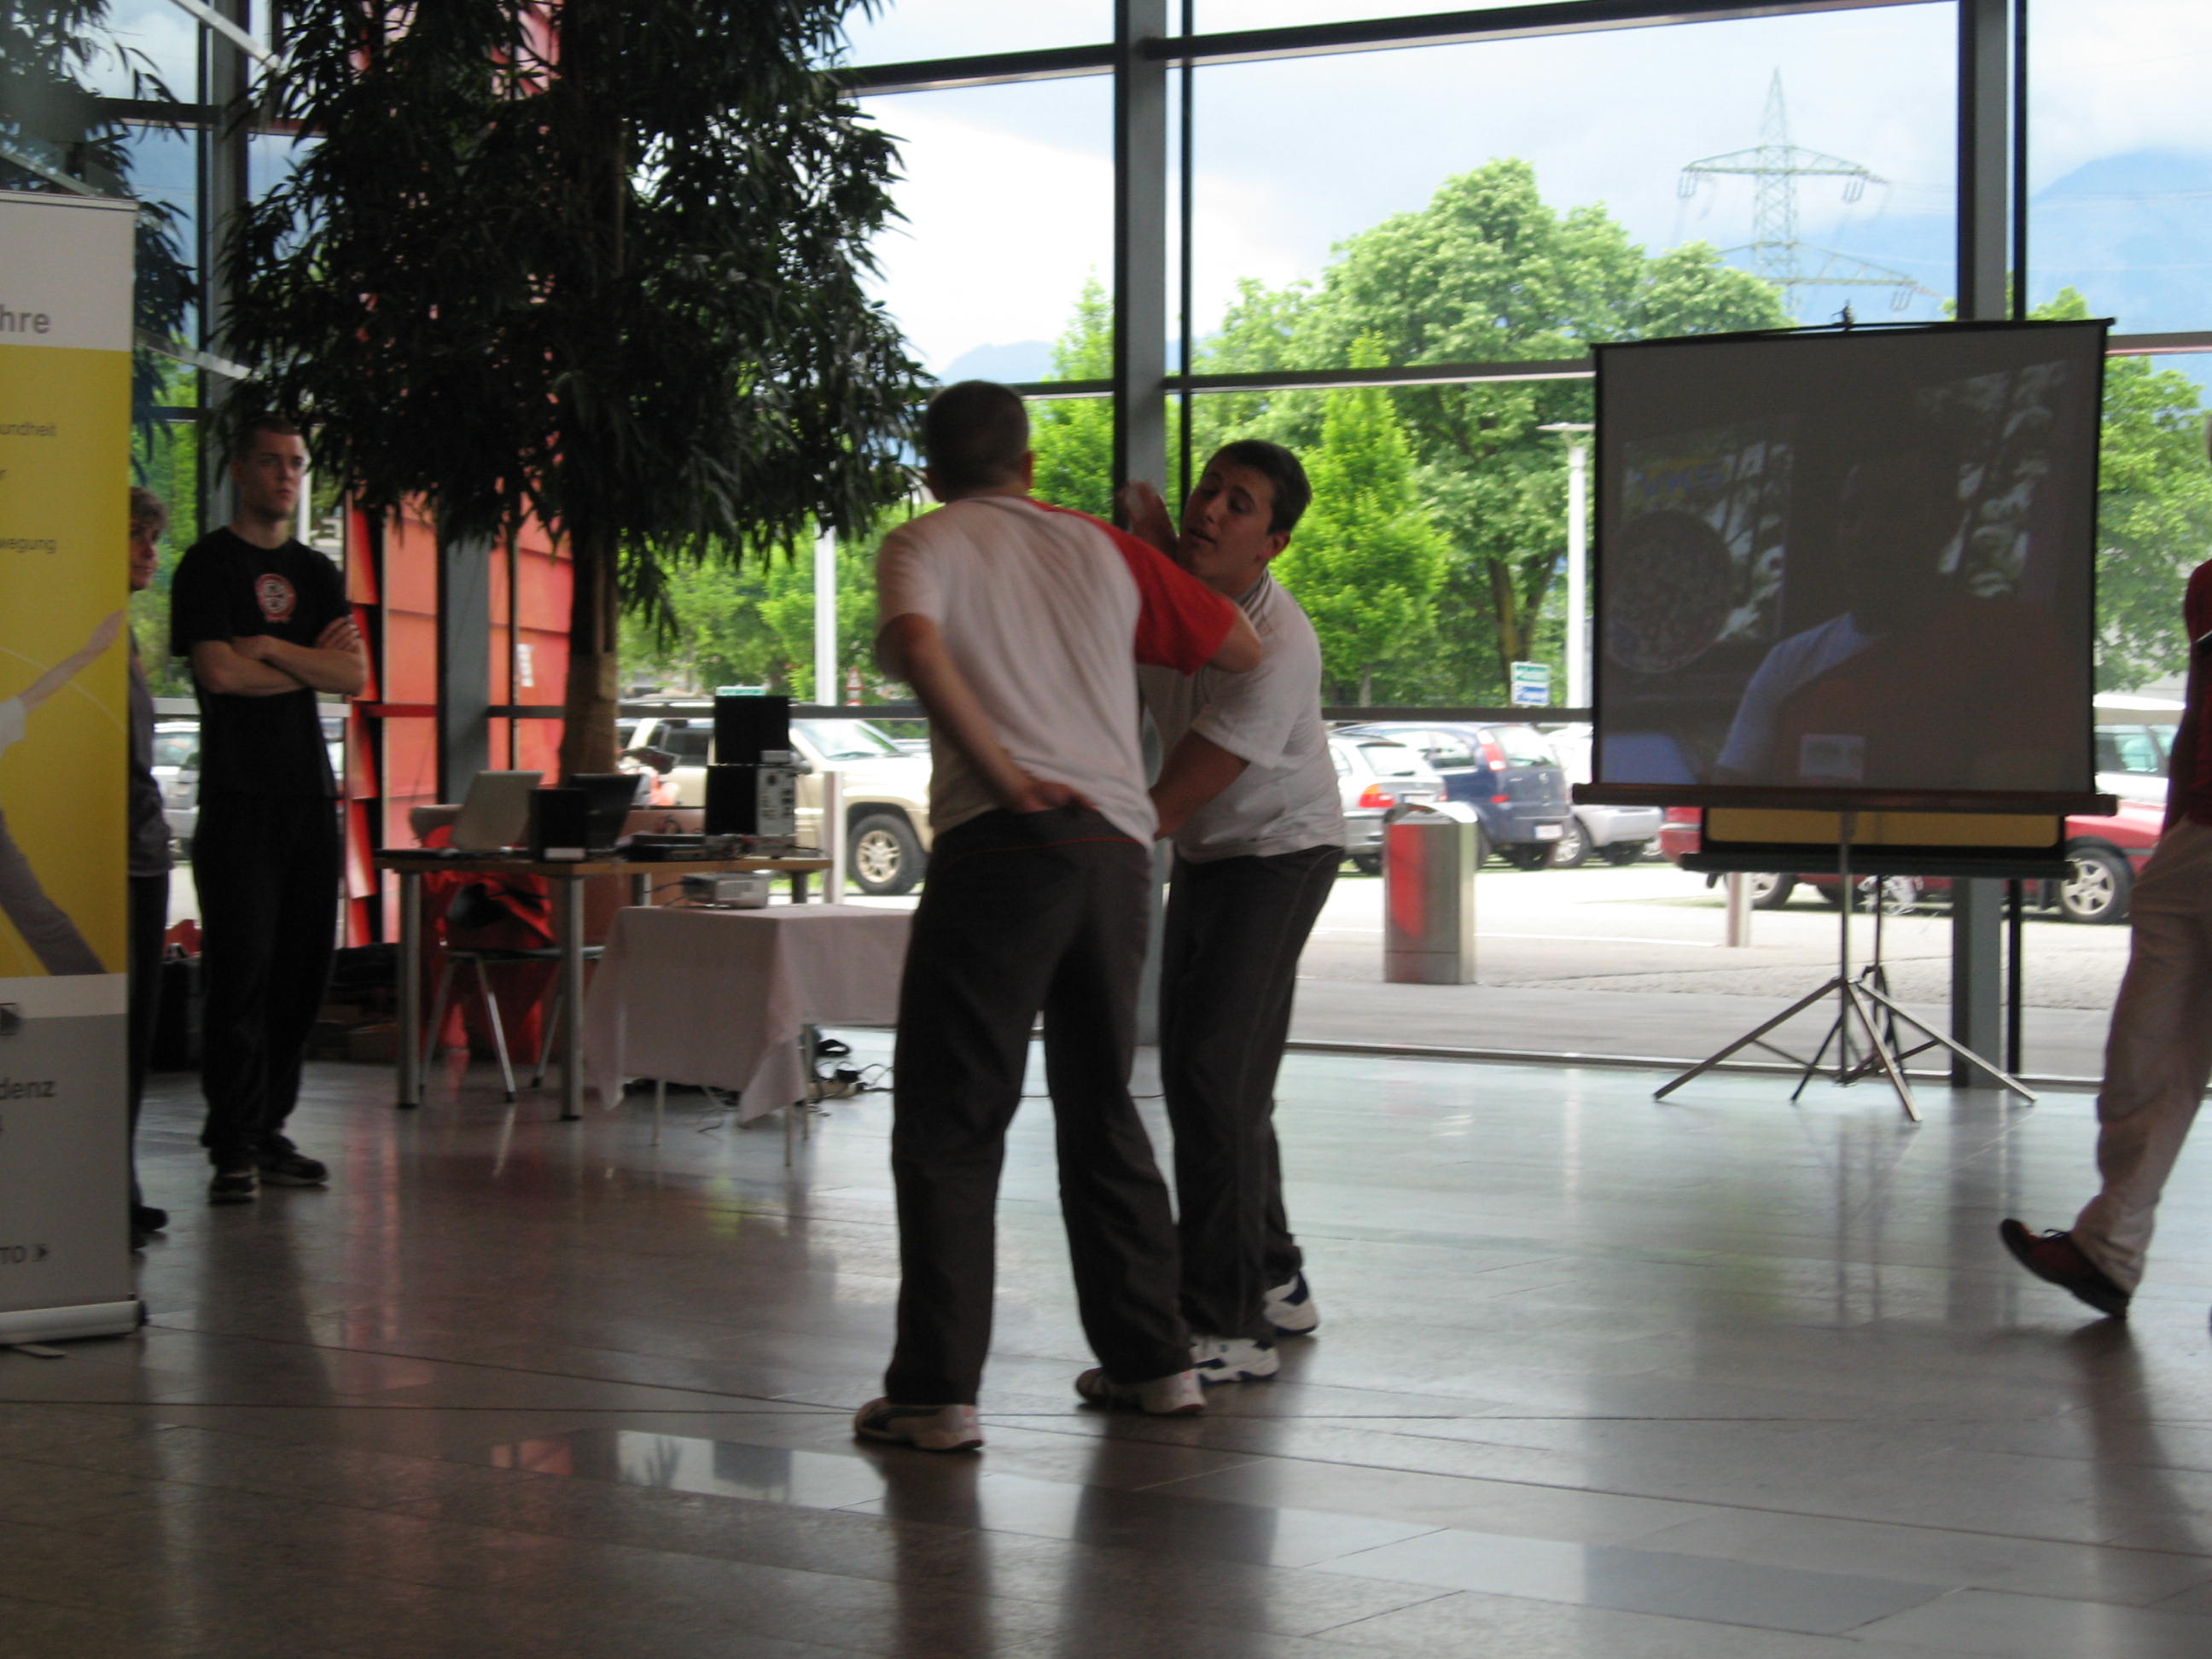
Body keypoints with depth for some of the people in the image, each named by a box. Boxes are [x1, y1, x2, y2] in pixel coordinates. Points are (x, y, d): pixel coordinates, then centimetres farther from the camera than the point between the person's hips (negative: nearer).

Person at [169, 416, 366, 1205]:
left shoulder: (316, 572, 17)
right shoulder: (210, 563, 1)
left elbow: (353, 676, 5)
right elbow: (220, 672, -12)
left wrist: (273, 649, -8)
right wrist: (313, 661, 0)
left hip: (310, 792, 6)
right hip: (239, 793, -6)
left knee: (301, 970, 4)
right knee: (241, 969, -9)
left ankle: (269, 1132, 11)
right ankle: (233, 1147, -6)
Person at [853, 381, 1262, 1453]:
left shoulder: (925, 544, 6)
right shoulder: (1103, 549, 18)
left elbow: (916, 645, -17)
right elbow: (1241, 651, 24)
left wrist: (1006, 777, -15)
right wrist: (1175, 557, 39)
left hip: (1003, 843, -5)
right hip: (1118, 849, 5)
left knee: (948, 1123, -1)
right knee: (1101, 1109, 18)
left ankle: (938, 1392, -5)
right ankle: (1152, 1359, 23)